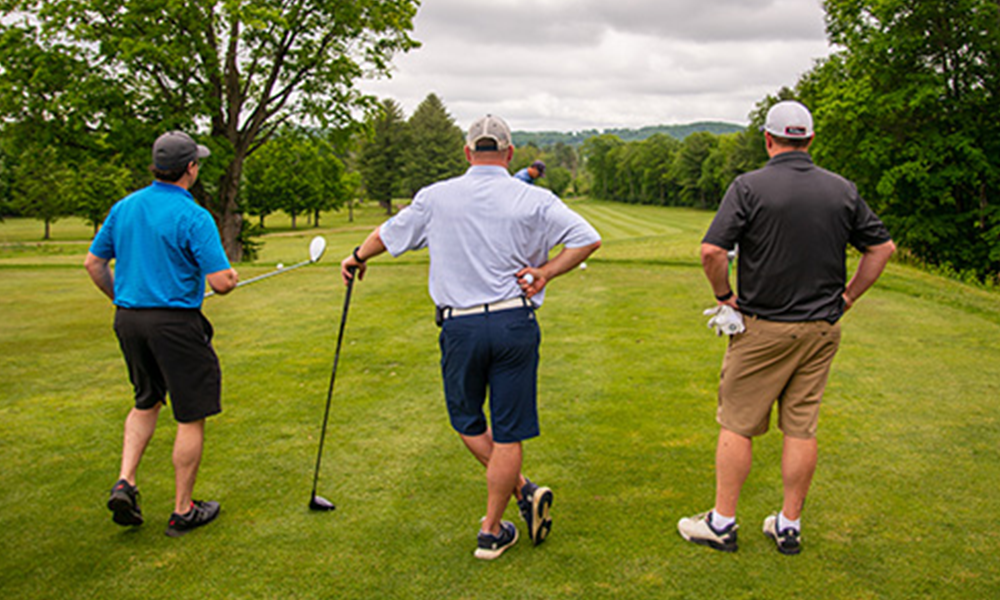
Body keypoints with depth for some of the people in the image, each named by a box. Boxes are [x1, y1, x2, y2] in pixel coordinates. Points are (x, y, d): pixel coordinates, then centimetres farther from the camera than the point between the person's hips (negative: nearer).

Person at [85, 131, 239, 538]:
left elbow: (94, 263, 12)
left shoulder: (123, 207, 6)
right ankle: (183, 511, 13)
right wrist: (231, 276, 4)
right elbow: (221, 282, -19)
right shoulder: (193, 217, -15)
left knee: (147, 402, 26)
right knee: (191, 417, 5)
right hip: (175, 323, -7)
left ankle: (125, 482, 12)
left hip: (128, 319, 7)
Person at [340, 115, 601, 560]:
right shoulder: (534, 200, -1)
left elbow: (388, 234, 17)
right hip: (515, 324, 0)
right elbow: (588, 239, -4)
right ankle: (491, 532, 15)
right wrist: (545, 272, 0)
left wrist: (357, 258, 35)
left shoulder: (436, 197, 3)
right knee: (508, 434, 7)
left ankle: (523, 491, 14)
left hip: (460, 326, 1)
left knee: (468, 421, 21)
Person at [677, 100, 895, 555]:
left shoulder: (749, 187, -10)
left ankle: (722, 523, 14)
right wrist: (847, 297, 14)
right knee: (802, 428, 11)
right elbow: (882, 247, 10)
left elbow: (712, 251, -18)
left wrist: (724, 296, -3)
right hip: (822, 328, 4)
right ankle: (789, 525, 20)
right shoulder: (843, 190, 3)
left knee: (737, 425, 6)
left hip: (763, 327, -4)